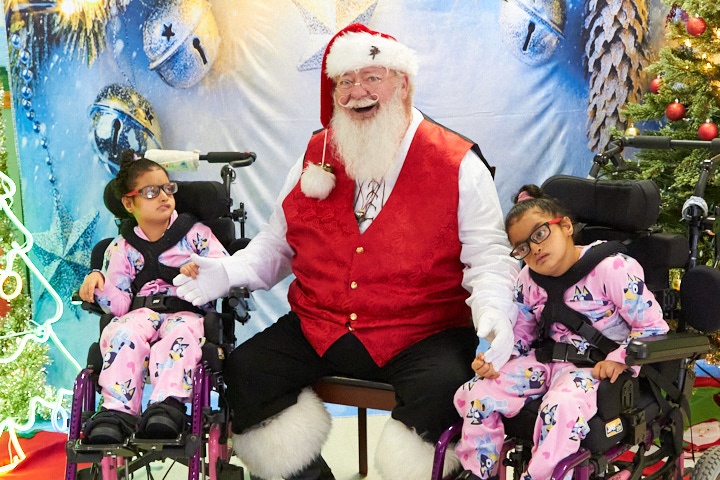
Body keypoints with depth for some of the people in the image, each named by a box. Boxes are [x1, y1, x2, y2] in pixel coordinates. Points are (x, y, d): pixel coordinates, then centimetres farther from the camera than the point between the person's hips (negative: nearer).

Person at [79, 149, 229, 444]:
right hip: (140, 312, 1)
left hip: (186, 312, -1)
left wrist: (201, 271, -19)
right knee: (123, 334, -34)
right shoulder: (122, 248, 19)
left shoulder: (195, 233, 16)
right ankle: (117, 411, -42)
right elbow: (119, 305, 9)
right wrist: (97, 281, -11)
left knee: (180, 336, -37)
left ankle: (169, 404, -51)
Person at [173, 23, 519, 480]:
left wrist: (493, 311, -23)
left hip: (420, 335, -4)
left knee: (443, 386, -32)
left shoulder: (457, 164, -2)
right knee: (243, 370, -11)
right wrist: (227, 272, 0)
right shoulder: (317, 157, 11)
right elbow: (279, 243, 17)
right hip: (318, 331, 4)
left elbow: (487, 254, -3)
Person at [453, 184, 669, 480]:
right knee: (475, 392, -9)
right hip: (546, 360, 6)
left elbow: (653, 327, -11)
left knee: (561, 407, -38)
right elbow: (520, 334, 15)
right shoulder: (527, 281, 4)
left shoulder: (612, 268, -15)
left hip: (598, 367, -6)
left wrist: (619, 359, -22)